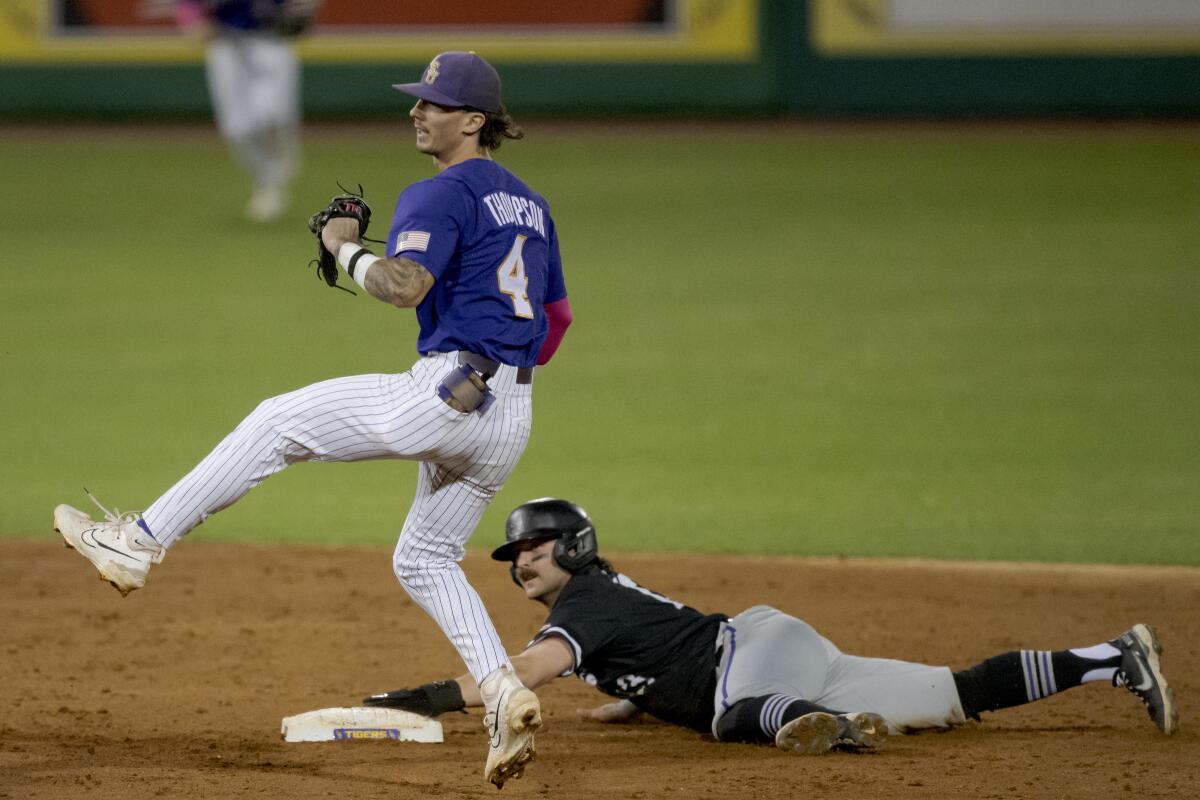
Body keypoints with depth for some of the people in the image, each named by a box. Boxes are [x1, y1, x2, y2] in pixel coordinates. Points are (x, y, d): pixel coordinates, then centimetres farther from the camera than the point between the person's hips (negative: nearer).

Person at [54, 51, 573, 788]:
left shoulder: (442, 196, -8)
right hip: (513, 419, 9)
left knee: (276, 424, 3)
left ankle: (139, 542, 3)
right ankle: (505, 695, 2)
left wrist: (347, 249, -7)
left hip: (443, 398, -9)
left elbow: (404, 285, -25)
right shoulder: (530, 204, 20)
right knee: (426, 560, 20)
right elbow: (558, 316, 26)